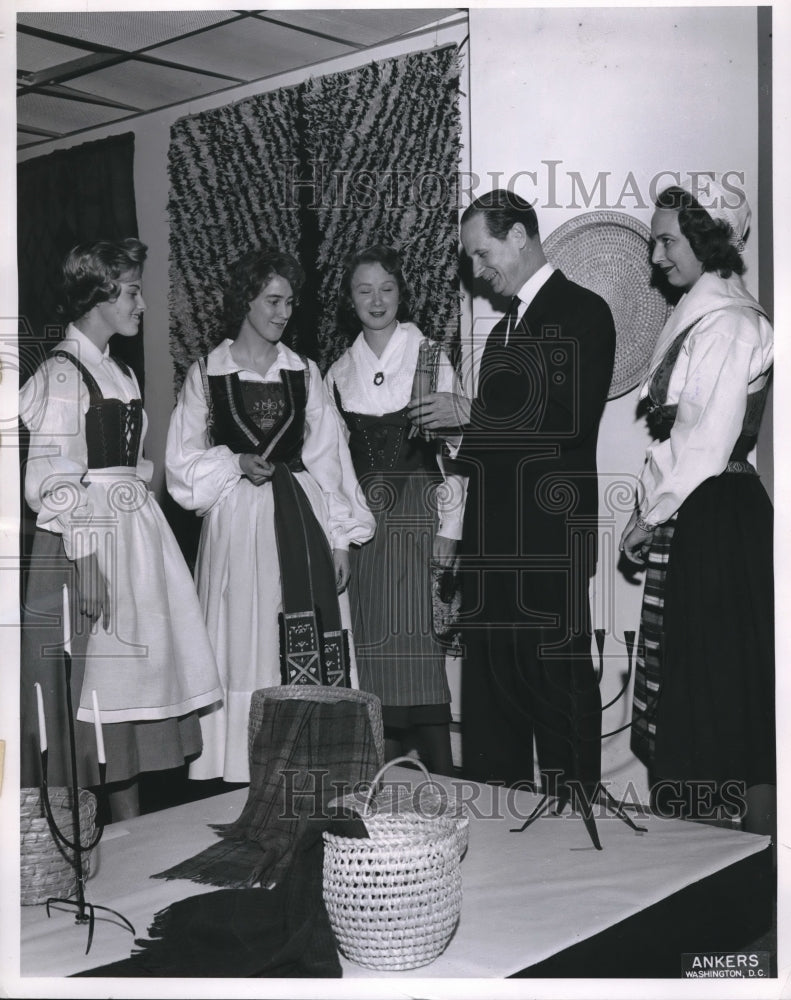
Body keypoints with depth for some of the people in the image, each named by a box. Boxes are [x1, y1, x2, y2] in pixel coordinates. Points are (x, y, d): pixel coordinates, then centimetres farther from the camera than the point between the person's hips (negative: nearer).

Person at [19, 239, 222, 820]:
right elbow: (53, 479, -15)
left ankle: (132, 823, 20)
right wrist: (83, 562, -20)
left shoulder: (119, 372, 16)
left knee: (135, 672, 10)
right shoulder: (61, 374, -10)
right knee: (94, 675, -3)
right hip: (88, 539, -8)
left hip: (137, 534, 8)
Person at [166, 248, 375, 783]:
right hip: (237, 522, -1)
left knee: (312, 650, -3)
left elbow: (328, 458, 7)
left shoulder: (304, 372, 10)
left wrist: (340, 538, 1)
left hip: (302, 518, 2)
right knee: (246, 644, -2)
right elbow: (183, 461, 7)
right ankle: (242, 770, 7)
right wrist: (235, 463, -10)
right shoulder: (206, 374, 5)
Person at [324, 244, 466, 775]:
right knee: (371, 646, 2)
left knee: (419, 642, -8)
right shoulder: (340, 371, 11)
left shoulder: (432, 359, 2)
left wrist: (447, 531, -8)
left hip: (417, 516, -3)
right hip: (360, 519, 3)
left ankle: (440, 783, -2)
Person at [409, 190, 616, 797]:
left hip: (550, 528, -8)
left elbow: (571, 421, -17)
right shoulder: (506, 327, 21)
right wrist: (456, 436, 9)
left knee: (556, 672, -4)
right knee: (489, 668, 11)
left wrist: (470, 415, -13)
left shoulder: (582, 311, -6)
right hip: (493, 530, 9)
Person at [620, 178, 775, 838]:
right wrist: (652, 509, 10)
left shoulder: (727, 322, -13)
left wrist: (653, 512, -10)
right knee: (689, 690, 11)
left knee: (728, 682, -2)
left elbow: (707, 441, -17)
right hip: (685, 518, 9)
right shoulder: (695, 317, 16)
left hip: (716, 520, -9)